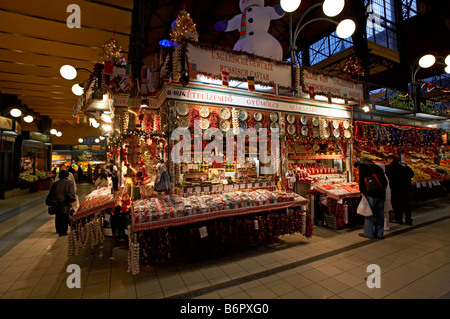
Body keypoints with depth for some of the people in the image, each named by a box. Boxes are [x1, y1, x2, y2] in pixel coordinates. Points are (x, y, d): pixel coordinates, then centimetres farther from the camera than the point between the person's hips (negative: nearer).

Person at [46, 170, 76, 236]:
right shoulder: (70, 183, -4)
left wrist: (48, 202, 21)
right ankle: (63, 232, 5)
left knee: (58, 217, 20)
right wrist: (72, 200, -2)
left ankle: (58, 230, 35)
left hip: (55, 204, 6)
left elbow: (50, 194, 13)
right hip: (64, 204, -5)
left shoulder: (55, 184, 11)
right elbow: (71, 194, -13)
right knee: (64, 218, 3)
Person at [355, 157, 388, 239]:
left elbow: (362, 179, -7)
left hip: (371, 193, -6)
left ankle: (368, 233, 6)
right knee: (380, 213, 13)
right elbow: (385, 181, 18)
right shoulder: (377, 166, 21)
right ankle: (380, 233, 20)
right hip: (381, 193, 7)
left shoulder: (362, 165, 3)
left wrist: (362, 191, -1)